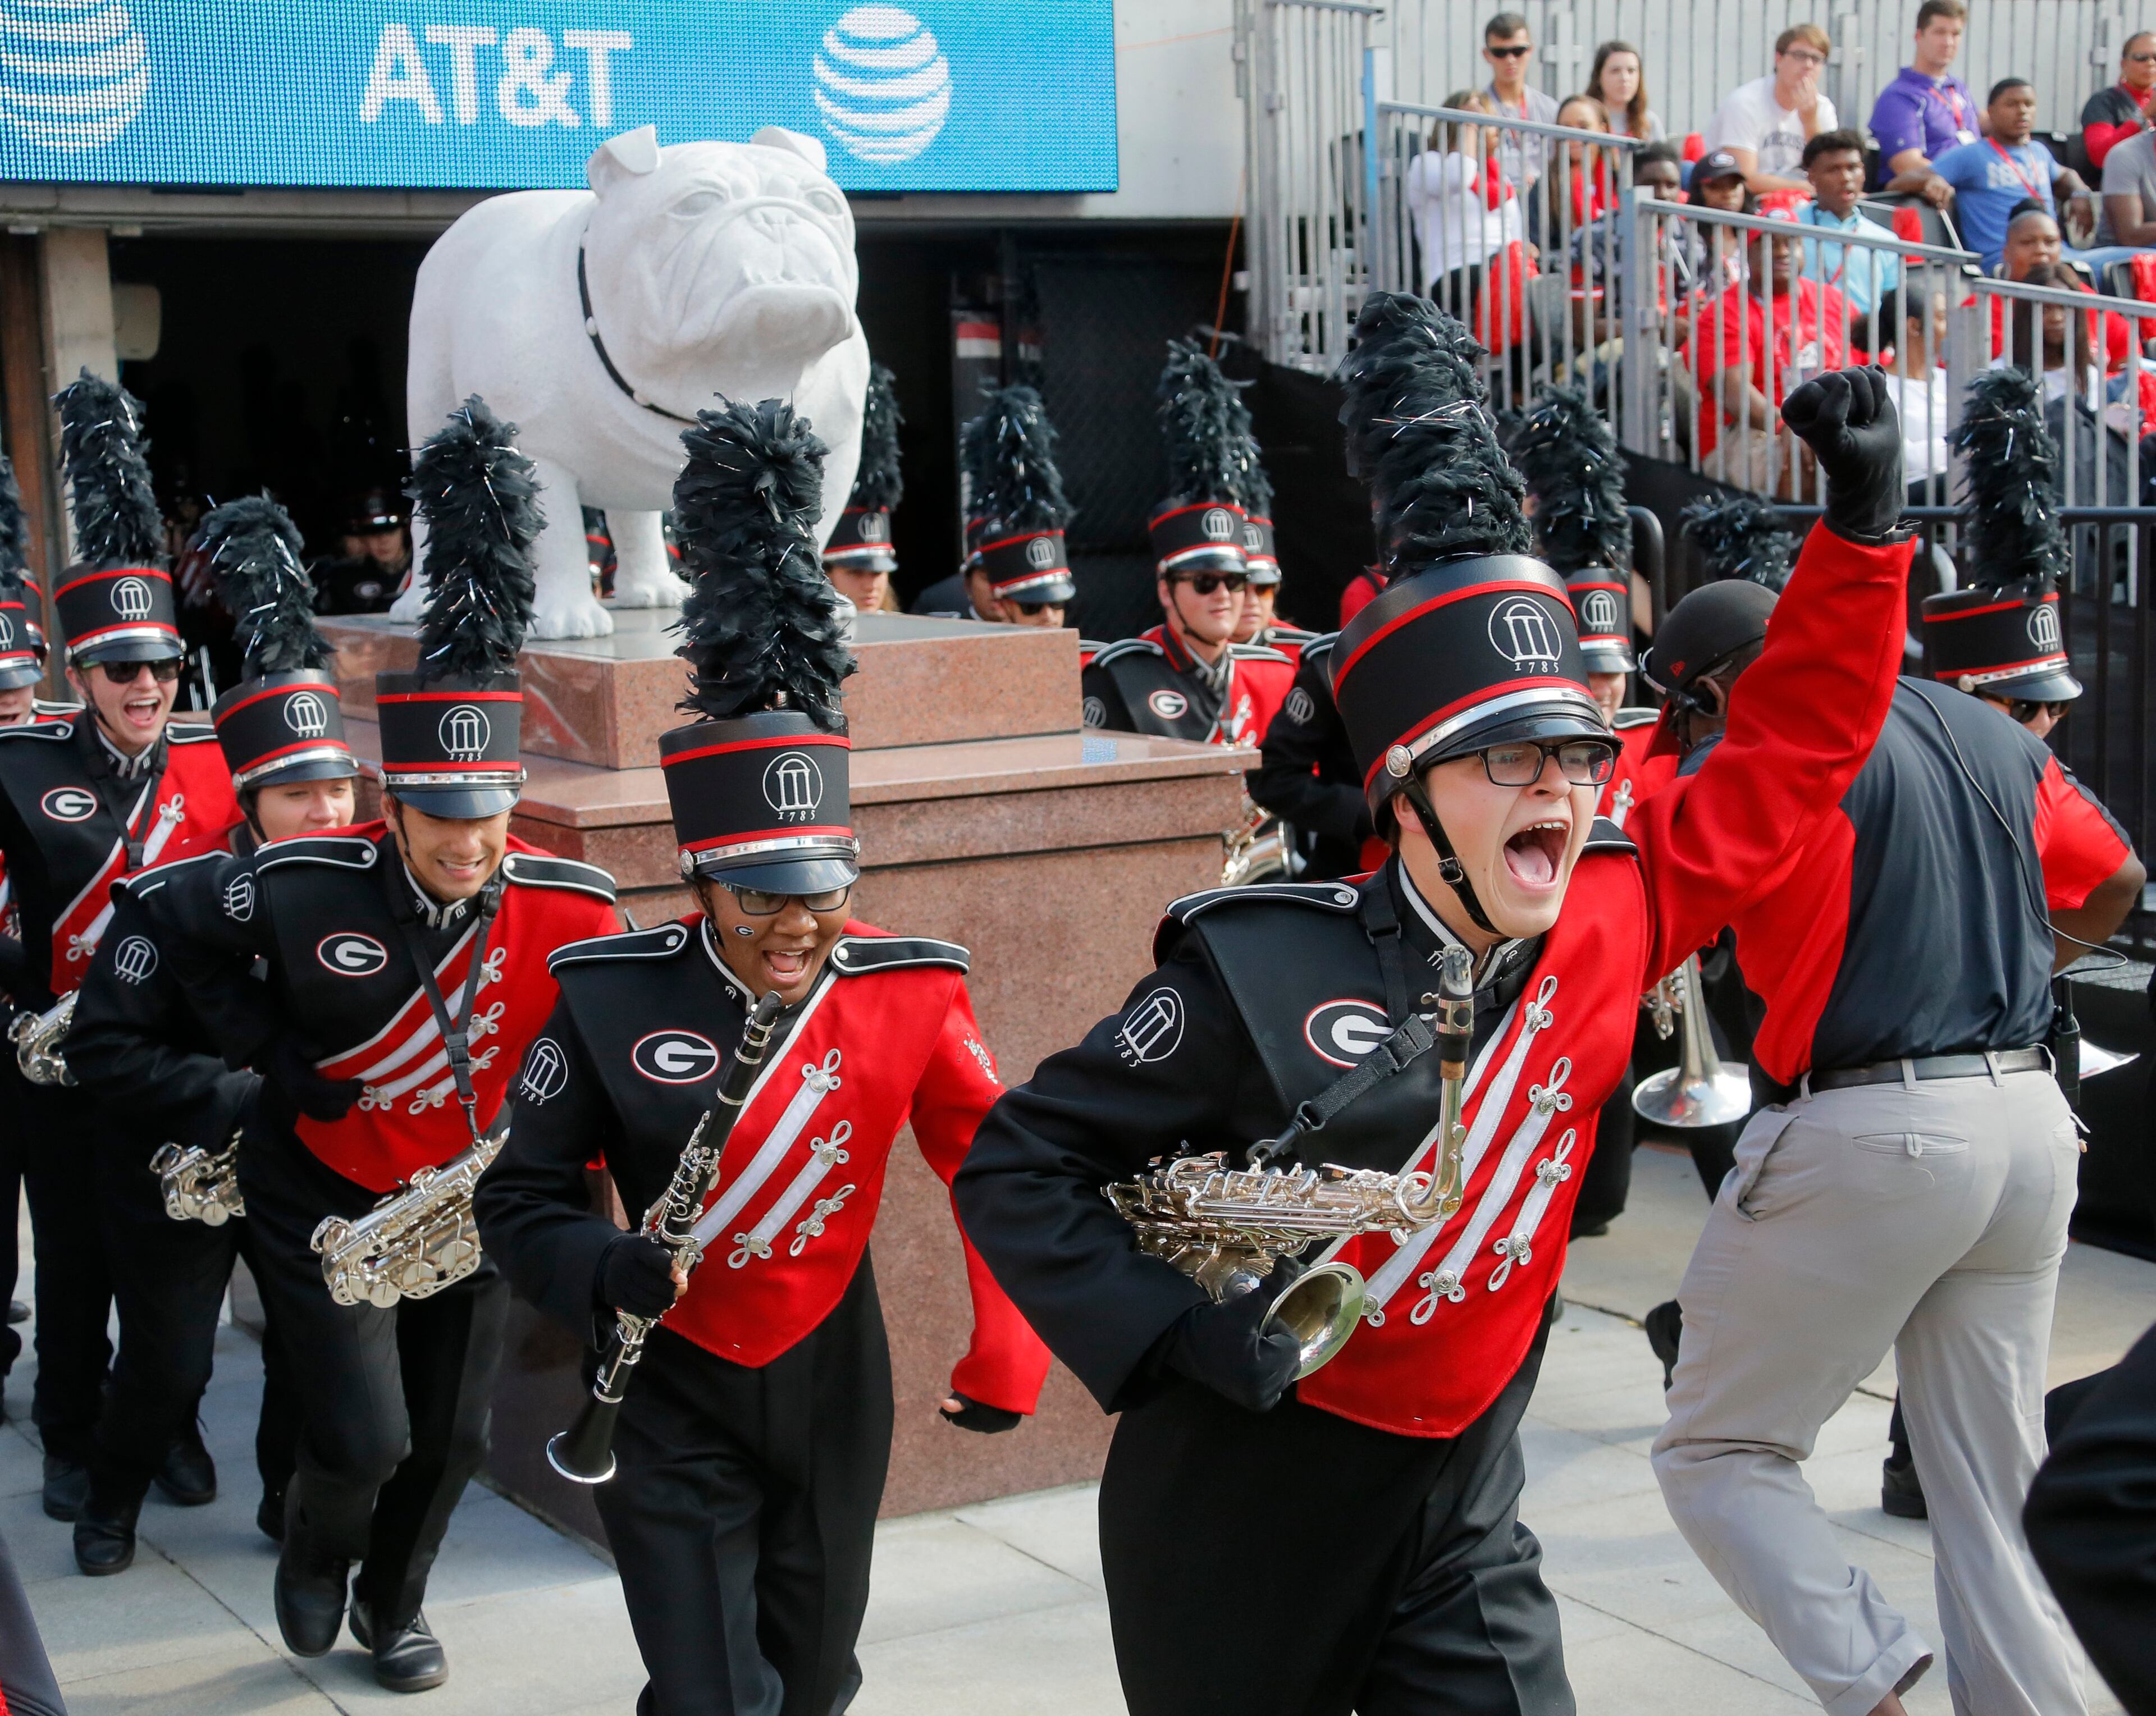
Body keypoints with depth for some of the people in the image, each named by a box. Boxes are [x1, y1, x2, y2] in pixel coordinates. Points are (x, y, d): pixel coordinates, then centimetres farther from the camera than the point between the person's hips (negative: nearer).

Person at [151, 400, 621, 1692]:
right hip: (324, 1204, -2)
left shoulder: (573, 910, -20)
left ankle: (395, 1608, 42)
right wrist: (273, 1054, -9)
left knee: (452, 1441, 12)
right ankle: (315, 1560, 28)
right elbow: (179, 916, -3)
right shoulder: (308, 889, -23)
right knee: (363, 1439, -8)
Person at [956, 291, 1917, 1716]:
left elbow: (1793, 755, 3)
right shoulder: (1263, 972, -19)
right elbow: (1017, 1163, -13)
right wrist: (1172, 1335, -22)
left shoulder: (1609, 921, -6)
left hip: (1459, 1515, 3)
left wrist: (1865, 519, -4)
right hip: (1245, 1512, -3)